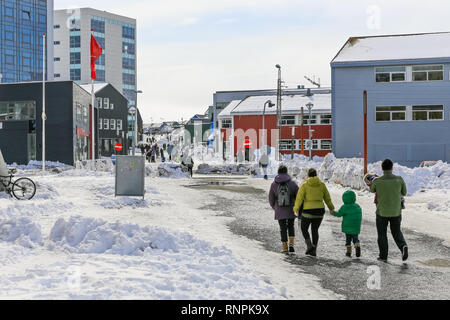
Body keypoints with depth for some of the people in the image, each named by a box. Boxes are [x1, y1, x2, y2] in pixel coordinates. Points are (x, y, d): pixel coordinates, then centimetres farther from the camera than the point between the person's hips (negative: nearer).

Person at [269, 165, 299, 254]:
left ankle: (285, 248, 9)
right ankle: (291, 245, 5)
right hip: (291, 210, 0)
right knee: (291, 226, 19)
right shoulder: (292, 183, -7)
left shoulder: (274, 184, -4)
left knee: (283, 228, 10)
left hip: (280, 211, 0)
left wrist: (274, 207, 22)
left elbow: (271, 199, 2)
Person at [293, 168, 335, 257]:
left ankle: (309, 245, -5)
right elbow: (327, 198, 13)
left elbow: (299, 198, -14)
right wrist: (331, 208, 26)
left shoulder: (304, 185, -5)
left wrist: (296, 209, -18)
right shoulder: (322, 185, 4)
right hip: (319, 210, 3)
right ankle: (314, 251, 12)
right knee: (315, 230, 16)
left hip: (308, 210, -3)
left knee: (304, 228, 15)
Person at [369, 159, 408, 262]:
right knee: (397, 232, 19)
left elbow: (372, 190, 9)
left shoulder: (377, 181, -14)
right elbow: (404, 193, 7)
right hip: (396, 212, 2)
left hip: (382, 212, -2)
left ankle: (383, 256, 17)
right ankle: (403, 246, -8)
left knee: (382, 234, 15)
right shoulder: (399, 179, -10)